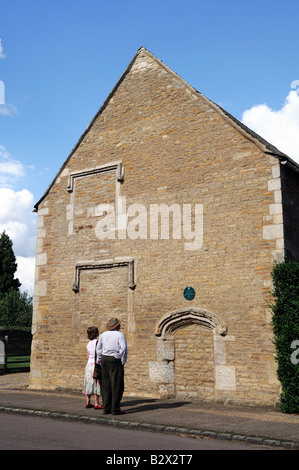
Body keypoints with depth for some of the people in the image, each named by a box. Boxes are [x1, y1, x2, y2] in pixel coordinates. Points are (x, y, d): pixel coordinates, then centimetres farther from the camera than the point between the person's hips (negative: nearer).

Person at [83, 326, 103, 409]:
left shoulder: (88, 343, 9)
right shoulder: (97, 342, -11)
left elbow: (88, 357, 14)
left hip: (89, 364, 7)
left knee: (89, 383, 10)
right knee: (96, 383, -3)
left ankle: (88, 402, 14)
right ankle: (96, 404, -2)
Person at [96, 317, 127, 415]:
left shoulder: (103, 334, 9)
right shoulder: (119, 335, -8)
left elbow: (98, 348, 14)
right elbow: (124, 348, -17)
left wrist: (99, 360, 22)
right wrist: (123, 361, -6)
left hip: (104, 359, 6)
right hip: (115, 360, -6)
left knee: (106, 385, 10)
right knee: (117, 385, 0)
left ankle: (106, 408, 13)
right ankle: (115, 409, -1)